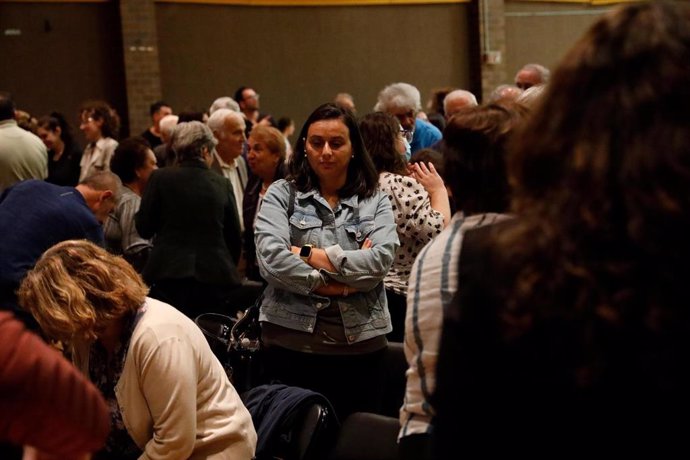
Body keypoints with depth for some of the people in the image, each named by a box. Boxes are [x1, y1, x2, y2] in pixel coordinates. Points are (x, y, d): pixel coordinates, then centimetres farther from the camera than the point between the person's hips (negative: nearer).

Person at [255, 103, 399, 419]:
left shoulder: (375, 201, 8)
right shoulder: (282, 194, 4)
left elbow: (382, 259, -9)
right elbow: (270, 257, -11)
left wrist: (311, 255, -10)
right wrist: (340, 284, -10)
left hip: (360, 343, 1)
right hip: (292, 339, -1)